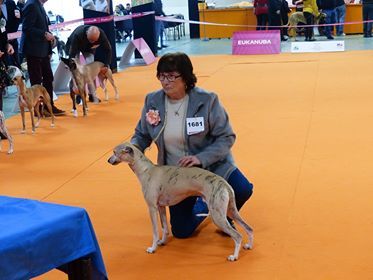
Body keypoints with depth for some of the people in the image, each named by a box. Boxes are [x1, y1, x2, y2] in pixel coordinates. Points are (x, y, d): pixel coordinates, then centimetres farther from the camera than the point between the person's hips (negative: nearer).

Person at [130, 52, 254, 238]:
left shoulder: (206, 100, -19)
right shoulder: (152, 101, -10)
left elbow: (226, 137, -15)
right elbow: (142, 134, 4)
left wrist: (201, 158, -30)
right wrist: (134, 148, -19)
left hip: (210, 166, -2)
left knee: (242, 190, -28)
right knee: (181, 230, 2)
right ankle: (202, 206, 36)